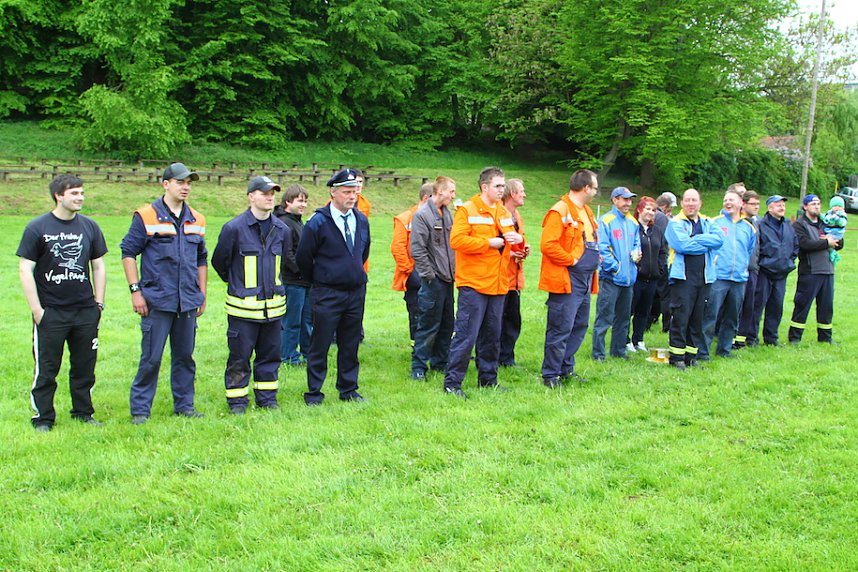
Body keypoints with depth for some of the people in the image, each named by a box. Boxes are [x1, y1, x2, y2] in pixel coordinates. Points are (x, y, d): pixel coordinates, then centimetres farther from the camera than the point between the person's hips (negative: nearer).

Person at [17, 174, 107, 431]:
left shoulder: (89, 227, 7)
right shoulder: (37, 228, -4)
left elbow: (98, 266, 14)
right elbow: (25, 269, -5)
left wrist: (99, 303, 8)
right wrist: (36, 309, -10)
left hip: (85, 312, 4)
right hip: (51, 312, -3)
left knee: (85, 366, 10)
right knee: (46, 369, 3)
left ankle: (83, 412, 24)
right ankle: (43, 418, 14)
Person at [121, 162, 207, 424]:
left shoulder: (196, 220, 12)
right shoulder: (146, 217, -3)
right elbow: (128, 253, -2)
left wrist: (202, 294, 17)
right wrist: (135, 290, -8)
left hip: (188, 302, 5)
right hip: (157, 301, -5)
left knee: (185, 356, 11)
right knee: (151, 358, -2)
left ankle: (184, 405, 22)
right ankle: (140, 409, 9)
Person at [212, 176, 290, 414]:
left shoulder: (281, 229, 5)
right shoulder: (234, 228, -10)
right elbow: (219, 261, 2)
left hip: (273, 304, 5)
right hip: (243, 306, -4)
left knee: (270, 354, 11)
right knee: (239, 356, 1)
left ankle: (267, 397, 23)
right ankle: (237, 401, 13)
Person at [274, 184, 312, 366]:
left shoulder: (299, 222, 17)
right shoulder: (283, 223, -15)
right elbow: (286, 255, -21)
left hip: (306, 280, 9)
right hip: (292, 281, -9)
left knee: (307, 318, 16)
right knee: (291, 320, 0)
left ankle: (308, 352, 26)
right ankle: (288, 356, 10)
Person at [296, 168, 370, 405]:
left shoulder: (361, 220, 6)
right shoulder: (318, 222, -11)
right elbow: (303, 257, -4)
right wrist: (319, 281, 7)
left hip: (356, 292, 5)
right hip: (327, 294, -5)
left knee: (350, 345, 12)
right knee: (320, 345, 2)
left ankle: (348, 389, 23)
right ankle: (314, 393, 12)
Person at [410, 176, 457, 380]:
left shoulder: (446, 213, 12)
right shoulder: (422, 215, -11)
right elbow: (417, 250, -15)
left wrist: (453, 270, 11)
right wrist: (430, 275, -14)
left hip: (447, 279, 8)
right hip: (433, 280, -8)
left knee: (446, 325, 12)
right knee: (428, 325, -4)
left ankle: (440, 363, 23)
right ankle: (418, 366, 5)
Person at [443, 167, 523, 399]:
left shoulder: (503, 212, 15)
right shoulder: (467, 210, -8)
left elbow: (513, 243, 23)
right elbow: (457, 240, -19)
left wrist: (518, 239, -1)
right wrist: (489, 243, -16)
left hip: (497, 284, 7)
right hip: (473, 284, -7)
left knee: (492, 336, 13)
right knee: (466, 335, -8)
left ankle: (488, 378, 23)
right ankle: (452, 382, -2)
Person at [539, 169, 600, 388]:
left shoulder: (586, 211, 17)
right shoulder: (560, 211, -14)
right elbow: (548, 245, -22)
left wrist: (594, 259, 11)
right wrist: (571, 260, -16)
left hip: (584, 281, 10)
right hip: (567, 281, -10)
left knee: (579, 327, 16)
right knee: (560, 329, -5)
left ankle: (566, 368, 27)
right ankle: (550, 375, 4)